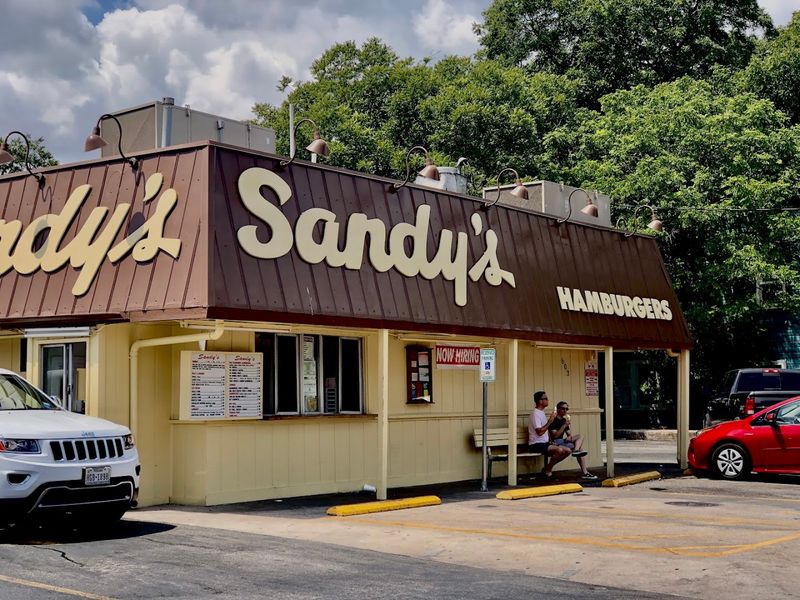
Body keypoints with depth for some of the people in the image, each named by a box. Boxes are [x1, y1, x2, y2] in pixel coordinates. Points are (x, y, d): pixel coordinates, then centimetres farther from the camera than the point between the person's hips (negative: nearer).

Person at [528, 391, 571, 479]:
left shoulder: (542, 413, 17)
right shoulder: (535, 414, -14)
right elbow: (540, 432, -23)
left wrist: (550, 441, 9)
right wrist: (549, 422, -17)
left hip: (545, 443, 10)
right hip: (536, 444, -10)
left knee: (568, 451, 0)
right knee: (559, 450, -30)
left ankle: (548, 468, 7)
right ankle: (547, 470, -10)